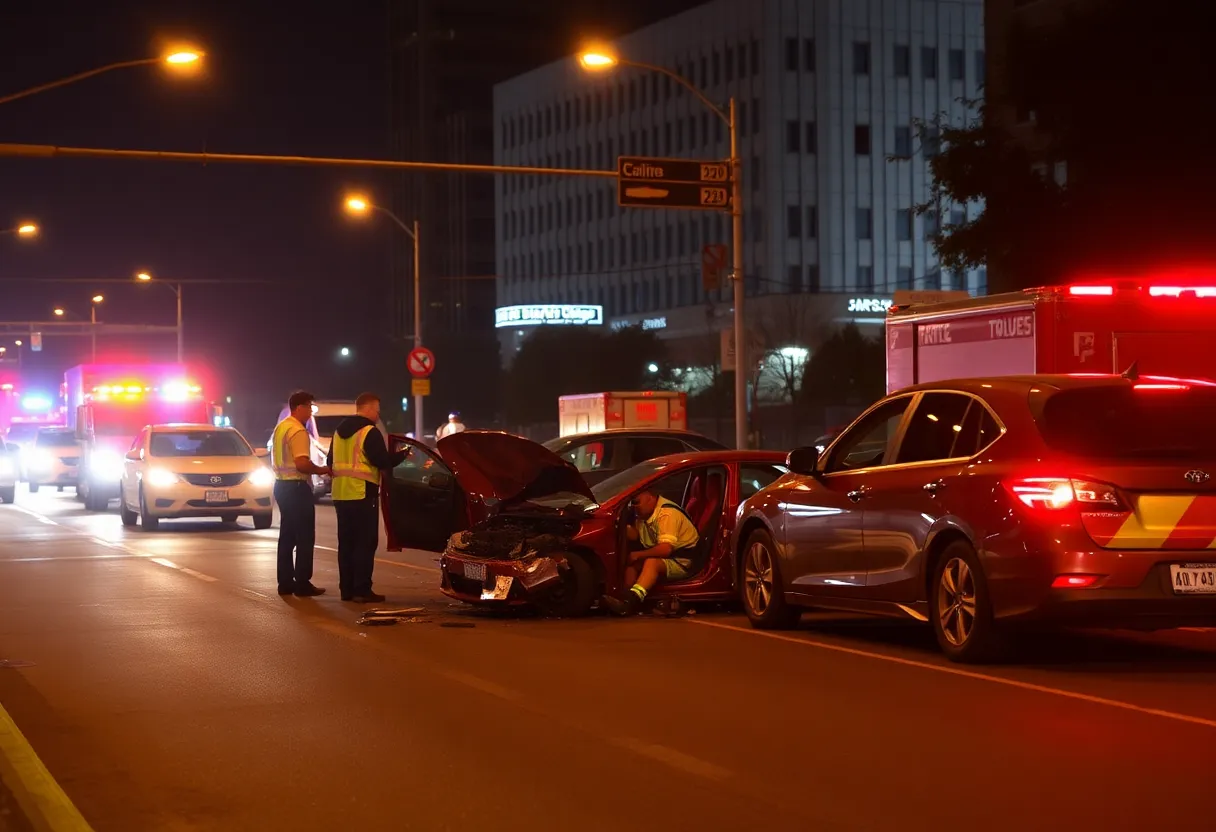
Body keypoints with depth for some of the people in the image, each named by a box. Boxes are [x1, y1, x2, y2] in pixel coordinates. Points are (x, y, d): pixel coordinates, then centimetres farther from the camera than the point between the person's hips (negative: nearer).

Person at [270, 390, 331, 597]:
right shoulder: (298, 431, -18)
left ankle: (285, 582, 15)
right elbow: (302, 463, -27)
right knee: (305, 537, -3)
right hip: (297, 487, -10)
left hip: (282, 485, 10)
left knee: (287, 537, 13)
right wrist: (320, 470, -12)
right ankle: (302, 583, -3)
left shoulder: (280, 428, 11)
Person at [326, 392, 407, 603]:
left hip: (341, 494, 8)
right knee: (365, 543, -4)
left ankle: (347, 588, 12)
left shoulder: (340, 431, 15)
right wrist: (402, 455, 2)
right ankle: (362, 590, -7)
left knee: (346, 542, 12)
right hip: (362, 494, -8)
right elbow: (383, 462, -14)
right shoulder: (370, 432, -11)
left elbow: (331, 461, 21)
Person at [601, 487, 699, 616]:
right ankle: (626, 598, -21)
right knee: (631, 562, -8)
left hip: (682, 562, -9)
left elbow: (665, 549, -29)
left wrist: (638, 555, -20)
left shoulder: (667, 514, -22)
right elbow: (634, 537, 9)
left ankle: (629, 602, -51)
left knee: (651, 563, -34)